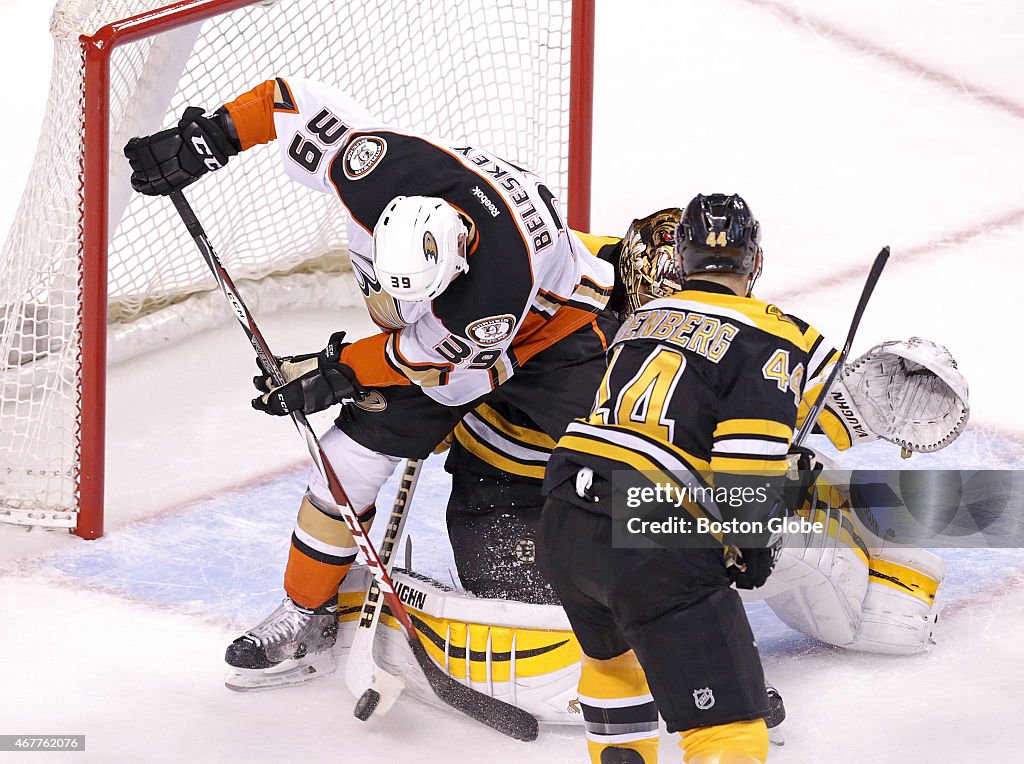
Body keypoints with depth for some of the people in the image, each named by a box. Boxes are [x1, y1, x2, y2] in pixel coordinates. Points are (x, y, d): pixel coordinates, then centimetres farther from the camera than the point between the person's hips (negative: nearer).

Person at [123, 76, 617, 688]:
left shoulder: (508, 273, -44)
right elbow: (297, 101, -18)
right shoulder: (380, 164, -34)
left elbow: (438, 353, -27)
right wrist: (209, 137, -19)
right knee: (349, 461, -4)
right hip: (429, 321, 4)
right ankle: (307, 616, 12)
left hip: (551, 324, -4)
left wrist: (339, 371, -21)